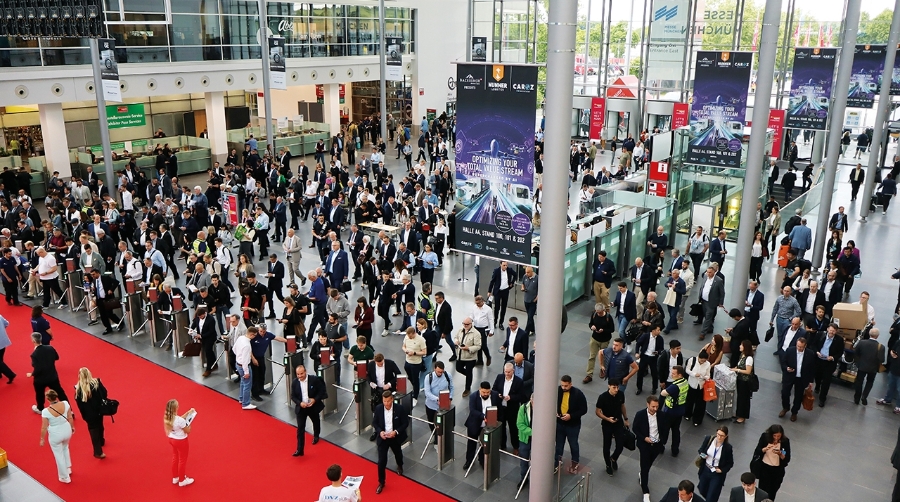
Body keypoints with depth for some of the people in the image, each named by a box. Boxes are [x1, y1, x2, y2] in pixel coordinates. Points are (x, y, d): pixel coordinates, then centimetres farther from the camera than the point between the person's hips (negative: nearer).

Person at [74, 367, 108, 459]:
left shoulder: (79, 388, -17)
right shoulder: (97, 382, -13)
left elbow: (79, 403, -13)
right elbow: (104, 393, -6)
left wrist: (84, 415, -3)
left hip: (89, 414, -3)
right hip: (99, 410, 3)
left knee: (93, 430, 6)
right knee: (99, 426, 28)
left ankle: (98, 452, 6)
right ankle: (101, 441, 51)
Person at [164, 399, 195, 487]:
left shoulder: (167, 417, -12)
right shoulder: (180, 420, -35)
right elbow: (188, 431, -20)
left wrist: (188, 413, 1)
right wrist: (189, 423, -4)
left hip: (172, 439, 8)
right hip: (181, 441, -8)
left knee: (175, 458, 27)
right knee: (182, 460, 14)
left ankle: (175, 477, 45)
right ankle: (182, 480, 32)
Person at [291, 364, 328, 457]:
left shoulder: (314, 380, -18)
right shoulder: (294, 383, -10)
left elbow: (322, 391, -10)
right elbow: (293, 396, -4)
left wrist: (315, 399, -23)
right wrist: (300, 403, -21)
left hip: (313, 407, 0)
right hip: (301, 408, 0)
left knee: (316, 422, 25)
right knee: (300, 428, -4)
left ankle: (316, 436, 56)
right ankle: (299, 450, -1)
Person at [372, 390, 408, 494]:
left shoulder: (399, 408, -21)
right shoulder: (378, 408, -15)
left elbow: (405, 423, -12)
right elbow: (374, 422, -2)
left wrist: (396, 432, -24)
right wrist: (380, 431, -19)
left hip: (395, 437, 0)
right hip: (382, 438, 0)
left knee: (397, 453, 28)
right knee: (381, 461, -2)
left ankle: (399, 466, 62)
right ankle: (381, 483, 16)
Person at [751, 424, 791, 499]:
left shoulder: (785, 441, -16)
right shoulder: (765, 437, -16)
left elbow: (787, 459, -13)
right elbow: (757, 452, -11)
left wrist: (780, 454, -33)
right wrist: (766, 448, -30)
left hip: (778, 470, 1)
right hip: (764, 468, -1)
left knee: (773, 491, 18)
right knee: (764, 490, 2)